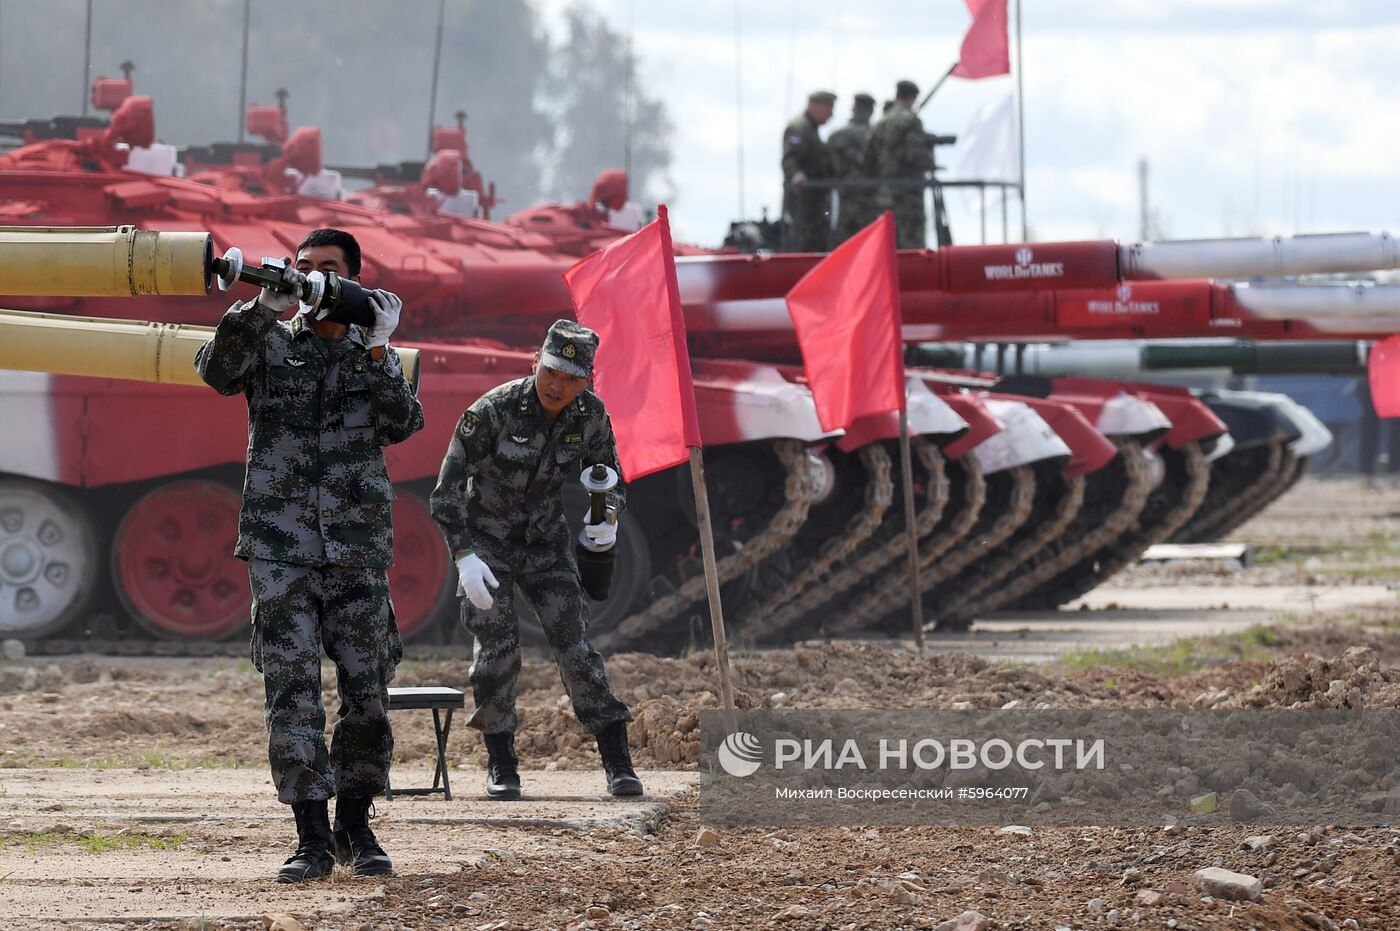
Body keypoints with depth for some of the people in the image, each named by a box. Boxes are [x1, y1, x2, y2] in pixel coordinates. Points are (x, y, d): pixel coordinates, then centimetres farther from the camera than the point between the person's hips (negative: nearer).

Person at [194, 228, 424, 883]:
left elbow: (402, 423, -5)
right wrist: (263, 308, -22)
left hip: (358, 550, 1)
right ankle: (312, 838, -5)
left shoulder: (373, 355, 11)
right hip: (280, 547, -1)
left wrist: (377, 348, -14)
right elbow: (217, 371, -12)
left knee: (367, 689, 2)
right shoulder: (269, 343, 9)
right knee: (292, 688, -7)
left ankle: (355, 828, 16)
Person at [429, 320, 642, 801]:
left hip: (545, 542, 3)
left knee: (574, 644, -7)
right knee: (497, 647, -13)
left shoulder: (591, 415, -12)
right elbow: (447, 490, -20)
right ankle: (501, 765, 0)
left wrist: (609, 518, -16)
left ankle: (617, 761, -2)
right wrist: (465, 558, -29)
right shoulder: (493, 410, -24)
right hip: (486, 540, -3)